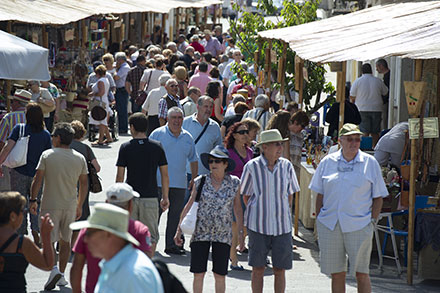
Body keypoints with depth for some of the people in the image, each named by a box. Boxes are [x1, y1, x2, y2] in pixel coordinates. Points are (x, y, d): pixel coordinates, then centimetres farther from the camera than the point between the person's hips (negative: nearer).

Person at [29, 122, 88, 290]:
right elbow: (84, 184, 8)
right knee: (65, 241, 14)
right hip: (70, 206, 3)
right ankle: (61, 276, 18)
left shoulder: (47, 155, -7)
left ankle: (54, 269, -22)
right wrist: (80, 206, 16)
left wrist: (33, 200, -1)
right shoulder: (80, 158, 3)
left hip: (50, 205, -3)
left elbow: (37, 179, -10)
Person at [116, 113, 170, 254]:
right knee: (151, 236, 8)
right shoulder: (157, 147, 0)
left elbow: (120, 177, -4)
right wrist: (165, 197, 10)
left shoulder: (126, 147, -4)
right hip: (150, 197, 0)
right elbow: (165, 175, 1)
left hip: (130, 197, 0)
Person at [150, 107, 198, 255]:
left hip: (179, 184, 4)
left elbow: (193, 159, 21)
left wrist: (194, 178, 15)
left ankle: (171, 245, 12)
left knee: (176, 215, 5)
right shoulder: (158, 134, -1)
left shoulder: (187, 138, 12)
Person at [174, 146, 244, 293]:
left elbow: (237, 209, 8)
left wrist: (241, 232, 7)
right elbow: (189, 206, 5)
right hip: (200, 234, 0)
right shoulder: (200, 182, 0)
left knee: (220, 275, 2)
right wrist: (179, 230, 3)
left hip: (223, 235, 0)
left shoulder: (234, 183, 1)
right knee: (198, 274, -1)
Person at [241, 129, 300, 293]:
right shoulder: (252, 166, -6)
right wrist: (258, 213, 4)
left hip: (282, 225, 2)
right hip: (258, 224, -2)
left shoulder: (286, 166, 0)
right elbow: (246, 195, 5)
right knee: (258, 268, 4)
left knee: (280, 270, 4)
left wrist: (284, 214, 8)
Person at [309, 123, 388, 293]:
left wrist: (373, 221, -3)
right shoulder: (327, 162, 8)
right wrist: (319, 221, 6)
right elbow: (320, 195, 13)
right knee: (336, 273, 5)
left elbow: (378, 197, 6)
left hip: (359, 226, -2)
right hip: (330, 225, 2)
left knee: (361, 274, -2)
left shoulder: (370, 163, 4)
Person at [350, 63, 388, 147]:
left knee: (364, 132, -3)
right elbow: (385, 93, 14)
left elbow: (352, 97, -3)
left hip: (362, 109, -2)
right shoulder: (378, 81, 2)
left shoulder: (358, 81, -5)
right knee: (375, 132, 8)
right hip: (376, 109, 2)